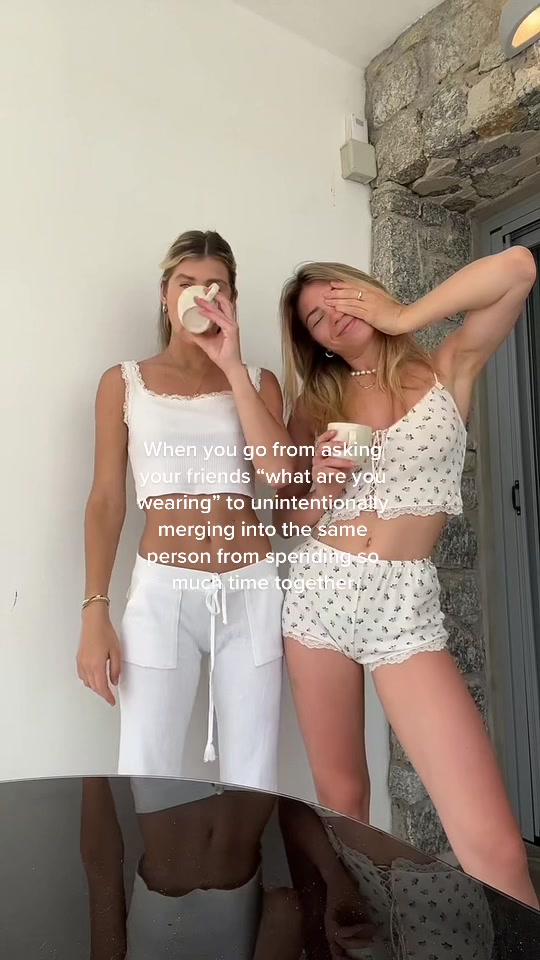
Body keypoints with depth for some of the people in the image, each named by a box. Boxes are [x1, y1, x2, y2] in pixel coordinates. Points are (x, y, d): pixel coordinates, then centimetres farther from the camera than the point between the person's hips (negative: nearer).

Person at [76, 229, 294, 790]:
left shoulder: (257, 381, 9)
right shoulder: (123, 382, 6)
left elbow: (280, 471, -9)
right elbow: (106, 501, 3)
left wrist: (232, 366, -8)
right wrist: (94, 610, -5)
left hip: (251, 594, 2)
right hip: (162, 593, -1)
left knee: (252, 785, 9)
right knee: (145, 780, 2)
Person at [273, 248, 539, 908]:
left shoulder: (447, 372, 6)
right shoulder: (315, 403, 11)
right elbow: (289, 520, 11)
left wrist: (401, 317, -2)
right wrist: (323, 481, -10)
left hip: (405, 607, -2)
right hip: (318, 592, 3)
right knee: (340, 798, 11)